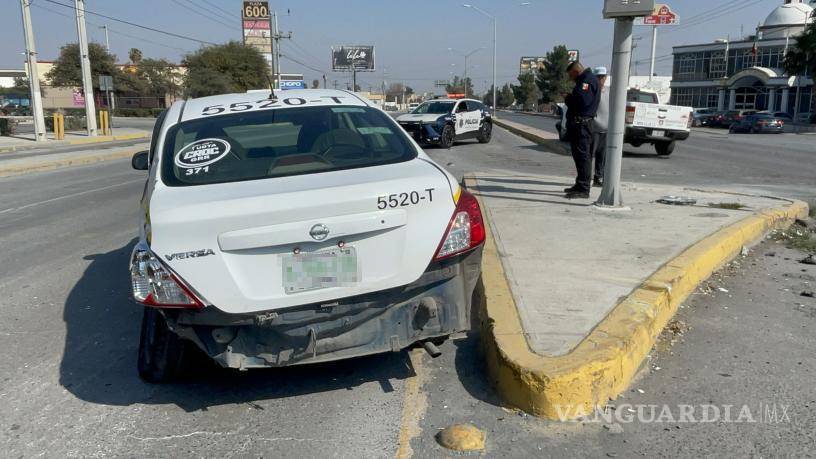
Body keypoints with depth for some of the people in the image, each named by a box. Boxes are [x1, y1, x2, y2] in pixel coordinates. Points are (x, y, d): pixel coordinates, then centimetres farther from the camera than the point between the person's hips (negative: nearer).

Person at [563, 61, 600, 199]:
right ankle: (580, 185, 26)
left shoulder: (588, 80, -12)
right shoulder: (584, 80, 22)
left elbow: (581, 100, -24)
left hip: (581, 124, -11)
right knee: (579, 155, 16)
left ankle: (583, 189, -9)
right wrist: (569, 98, 6)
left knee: (582, 156, -10)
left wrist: (568, 98, -7)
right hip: (578, 123, 11)